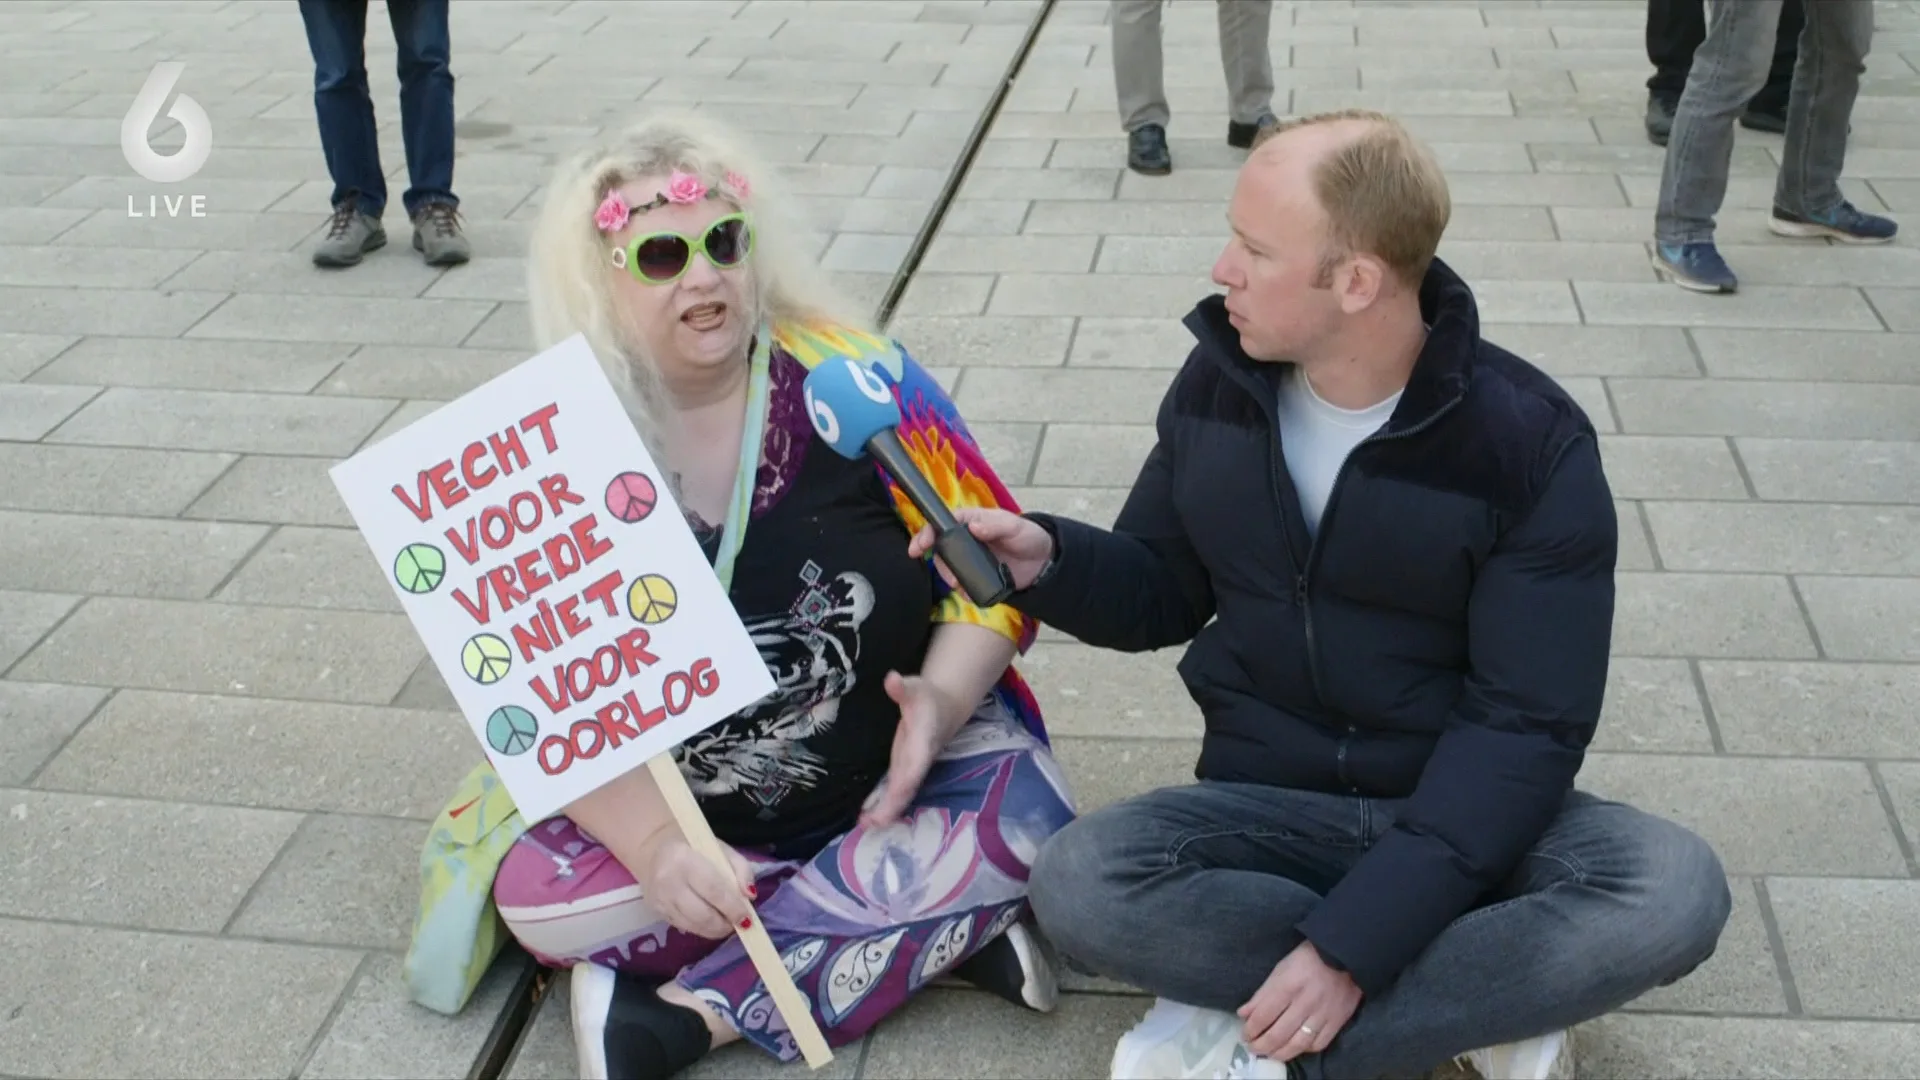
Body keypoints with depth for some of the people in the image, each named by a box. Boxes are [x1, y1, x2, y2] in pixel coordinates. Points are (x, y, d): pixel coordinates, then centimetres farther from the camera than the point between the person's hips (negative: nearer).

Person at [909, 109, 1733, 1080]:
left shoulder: (1528, 443, -16)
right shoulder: (1219, 383, -4)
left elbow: (1524, 723, -19)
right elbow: (1165, 591, 9)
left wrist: (1355, 940, -27)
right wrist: (1050, 561, -14)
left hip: (1459, 819, -2)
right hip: (1267, 805, 2)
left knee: (1675, 894, -30)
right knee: (1075, 885, -28)